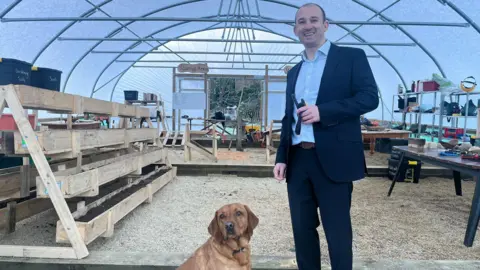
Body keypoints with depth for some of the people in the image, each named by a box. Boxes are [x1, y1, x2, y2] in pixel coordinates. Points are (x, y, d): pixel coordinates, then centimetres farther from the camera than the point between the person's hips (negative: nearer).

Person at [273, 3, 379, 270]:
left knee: (337, 231, 4)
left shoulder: (352, 57, 3)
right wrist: (281, 157, 11)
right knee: (302, 228, 12)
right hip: (298, 160, 6)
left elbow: (370, 97, -9)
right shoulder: (294, 72, 19)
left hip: (332, 159, -5)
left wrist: (322, 111, -18)